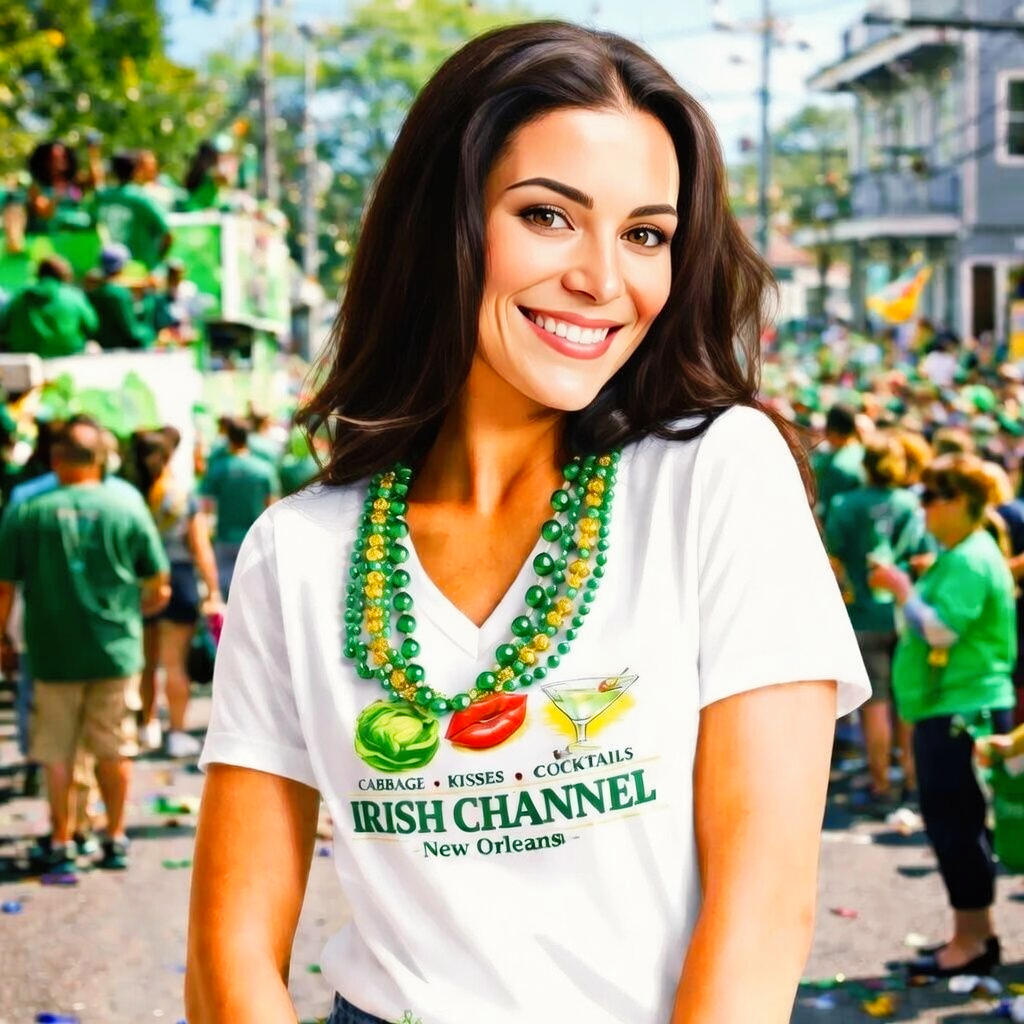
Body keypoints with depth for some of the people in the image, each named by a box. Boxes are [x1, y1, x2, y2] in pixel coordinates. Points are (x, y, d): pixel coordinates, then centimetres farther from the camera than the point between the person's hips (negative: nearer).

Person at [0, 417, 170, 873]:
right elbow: (159, 588, 0)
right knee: (113, 749, 13)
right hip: (117, 651, 1)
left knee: (56, 752, 12)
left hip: (53, 652, -1)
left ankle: (60, 841, 19)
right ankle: (115, 838, 22)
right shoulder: (128, 510, -4)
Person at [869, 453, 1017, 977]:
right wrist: (905, 587, 9)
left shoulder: (970, 560, -16)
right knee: (955, 823, 16)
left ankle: (970, 943, 3)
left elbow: (940, 629, -24)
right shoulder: (957, 555, 17)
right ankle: (978, 933, 25)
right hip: (951, 706, 11)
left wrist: (903, 588, -14)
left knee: (956, 824, -5)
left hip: (964, 710, -11)